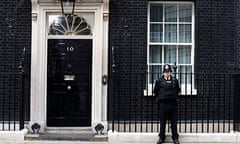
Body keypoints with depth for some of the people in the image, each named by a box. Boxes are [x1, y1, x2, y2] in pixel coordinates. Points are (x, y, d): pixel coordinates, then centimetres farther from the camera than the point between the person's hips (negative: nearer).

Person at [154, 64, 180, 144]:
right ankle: (161, 137, 15)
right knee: (162, 122, 5)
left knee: (174, 122, 6)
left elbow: (177, 91, 13)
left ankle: (175, 138, 15)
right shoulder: (159, 81, -1)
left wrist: (174, 97, 9)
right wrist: (159, 98, 10)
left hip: (173, 104, 1)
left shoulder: (175, 81, 3)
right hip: (163, 104, -1)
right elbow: (156, 92, 9)